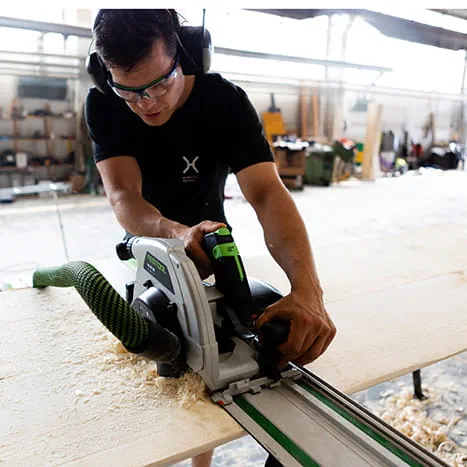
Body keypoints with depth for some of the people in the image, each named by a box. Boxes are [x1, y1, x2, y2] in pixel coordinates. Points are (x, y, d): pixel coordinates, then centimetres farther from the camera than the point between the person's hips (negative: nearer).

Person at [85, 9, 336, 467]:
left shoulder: (226, 101, -27)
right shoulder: (102, 105, -22)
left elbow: (268, 194, -40)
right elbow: (123, 197, -33)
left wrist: (306, 288, -57)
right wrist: (178, 233, -57)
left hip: (208, 247, -1)